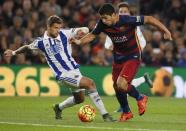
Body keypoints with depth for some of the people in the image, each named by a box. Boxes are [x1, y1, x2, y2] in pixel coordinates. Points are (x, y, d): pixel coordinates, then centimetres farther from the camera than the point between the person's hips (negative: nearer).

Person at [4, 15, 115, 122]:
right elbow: (28, 47, 14)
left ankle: (59, 108, 46)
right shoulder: (41, 42, -6)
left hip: (74, 69, 5)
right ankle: (105, 114, -21)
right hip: (63, 74, -5)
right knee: (90, 83, -23)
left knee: (79, 98, 17)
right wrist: (14, 52, 26)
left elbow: (84, 30, 1)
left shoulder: (64, 34, -2)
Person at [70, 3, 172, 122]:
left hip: (133, 56, -6)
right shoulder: (102, 24, -13)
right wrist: (79, 42, -16)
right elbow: (92, 35, 1)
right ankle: (126, 112, 34)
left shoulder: (128, 20, -27)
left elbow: (149, 19, -20)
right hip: (118, 56, 6)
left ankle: (140, 98, 9)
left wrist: (165, 31, -22)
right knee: (116, 87, 9)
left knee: (121, 85, -21)